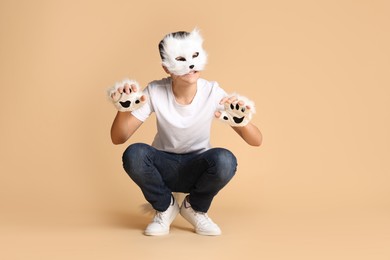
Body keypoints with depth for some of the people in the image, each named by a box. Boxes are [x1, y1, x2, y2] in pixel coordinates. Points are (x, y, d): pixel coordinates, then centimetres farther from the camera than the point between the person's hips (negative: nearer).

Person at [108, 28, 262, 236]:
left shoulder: (212, 93, -16)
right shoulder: (155, 92, -16)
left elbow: (256, 141, -18)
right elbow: (118, 139, -16)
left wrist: (242, 122, -40)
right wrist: (124, 109, -35)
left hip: (198, 170, 0)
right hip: (164, 169, 0)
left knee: (225, 160, -33)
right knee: (134, 154, -32)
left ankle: (195, 208, 0)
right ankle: (165, 207, -1)